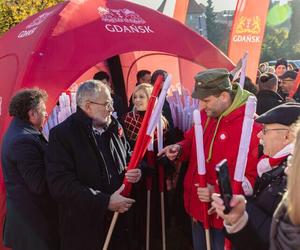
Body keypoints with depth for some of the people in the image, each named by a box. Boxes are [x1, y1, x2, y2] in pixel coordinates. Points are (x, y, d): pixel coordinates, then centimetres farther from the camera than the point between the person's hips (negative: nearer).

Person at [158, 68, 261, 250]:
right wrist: (179, 149, -3)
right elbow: (191, 142, 20)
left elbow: (254, 176, -24)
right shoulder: (204, 115, 2)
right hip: (197, 207, 7)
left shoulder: (251, 125, -24)